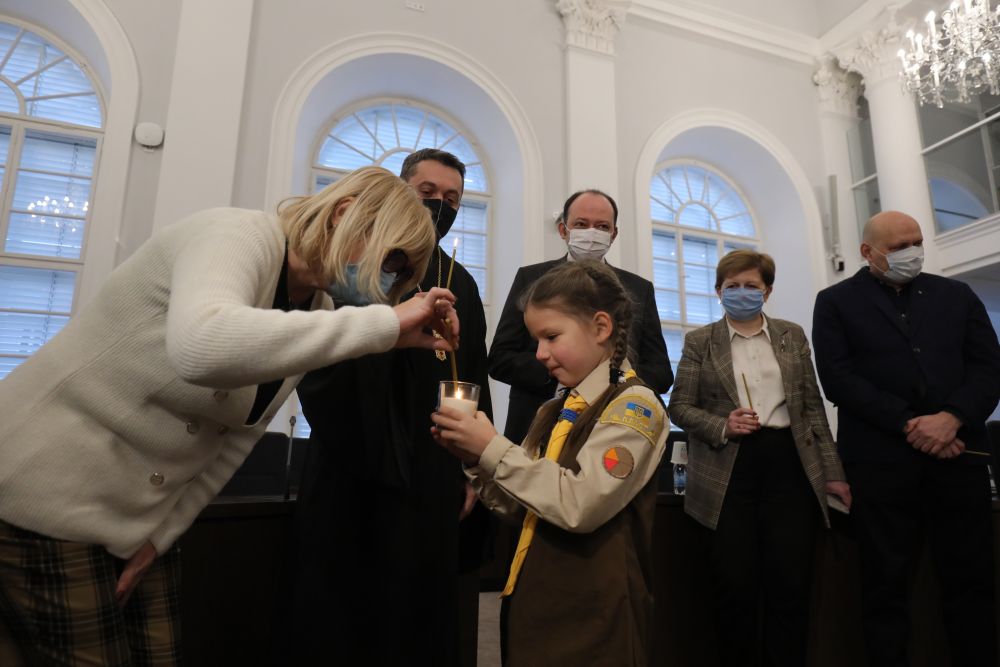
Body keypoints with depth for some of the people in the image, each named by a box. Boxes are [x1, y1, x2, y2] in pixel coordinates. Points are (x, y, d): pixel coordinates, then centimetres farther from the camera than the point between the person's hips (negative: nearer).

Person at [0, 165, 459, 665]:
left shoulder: (315, 312, 0)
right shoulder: (240, 235, -22)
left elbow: (236, 438, 5)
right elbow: (201, 348, -44)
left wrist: (158, 534, -2)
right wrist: (385, 325, -39)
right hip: (46, 506, -7)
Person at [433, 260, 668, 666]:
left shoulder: (634, 405, -14)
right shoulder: (554, 412, 9)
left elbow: (581, 505, -26)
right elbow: (519, 506, 11)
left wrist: (493, 450, -21)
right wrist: (475, 460, -4)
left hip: (590, 616, -7)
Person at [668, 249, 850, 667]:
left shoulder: (793, 336, 11)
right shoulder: (699, 341, 4)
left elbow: (812, 407, 10)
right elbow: (679, 406, 3)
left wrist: (831, 473, 7)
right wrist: (722, 425, -15)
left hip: (789, 467, 2)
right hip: (729, 474, -2)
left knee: (791, 588, 5)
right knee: (736, 589, 3)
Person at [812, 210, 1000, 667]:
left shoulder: (956, 294, 15)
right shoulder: (836, 302, 5)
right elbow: (837, 378, -5)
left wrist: (952, 417, -12)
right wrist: (908, 424, -12)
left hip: (958, 453, 3)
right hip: (881, 459, -3)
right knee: (885, 584, 5)